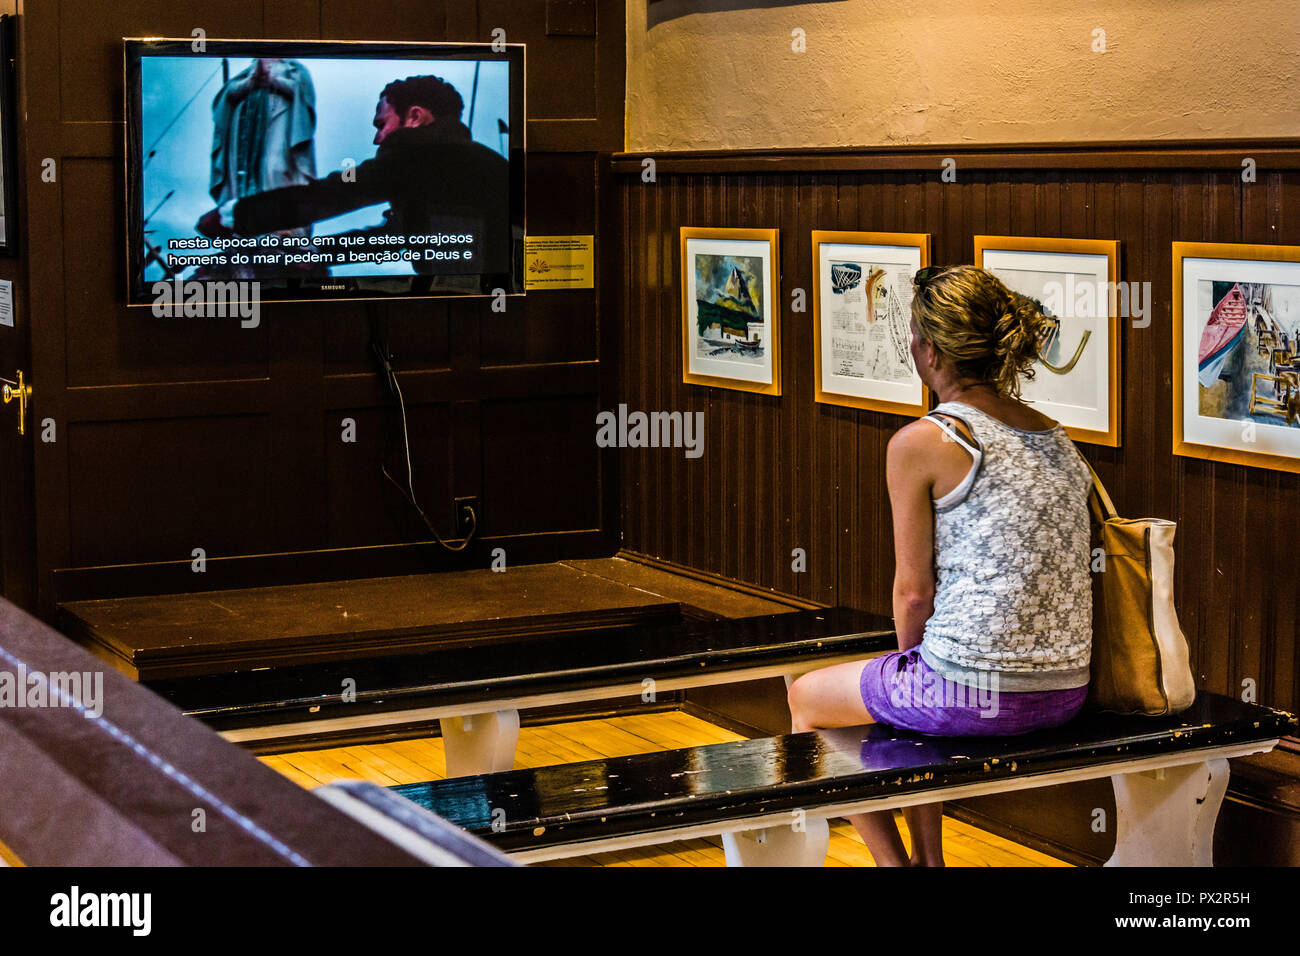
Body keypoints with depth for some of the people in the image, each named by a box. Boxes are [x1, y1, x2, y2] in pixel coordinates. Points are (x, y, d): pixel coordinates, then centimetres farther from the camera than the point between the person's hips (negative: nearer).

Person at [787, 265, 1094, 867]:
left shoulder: (921, 442, -12)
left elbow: (914, 590, -8)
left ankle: (893, 862, 24)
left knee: (806, 696, 21)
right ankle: (929, 859, 38)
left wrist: (910, 655, 11)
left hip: (974, 694, -7)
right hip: (1066, 690, 7)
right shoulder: (1056, 439, 10)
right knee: (918, 698, 37)